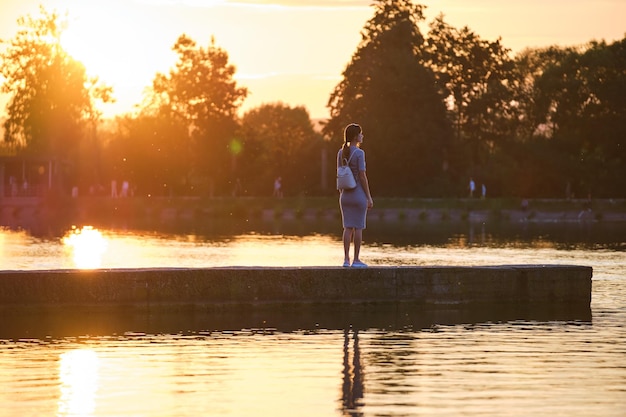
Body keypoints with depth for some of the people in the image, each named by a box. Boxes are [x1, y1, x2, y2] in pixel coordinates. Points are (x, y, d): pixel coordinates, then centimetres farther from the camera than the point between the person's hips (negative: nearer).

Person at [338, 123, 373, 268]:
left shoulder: (341, 153, 5)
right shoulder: (359, 153, -13)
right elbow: (362, 176, -14)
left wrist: (341, 195, 16)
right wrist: (369, 197, -9)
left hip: (345, 196, 6)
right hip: (359, 195, -6)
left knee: (348, 227, 9)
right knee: (359, 228, 0)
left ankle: (346, 259, 5)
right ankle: (356, 260, 2)